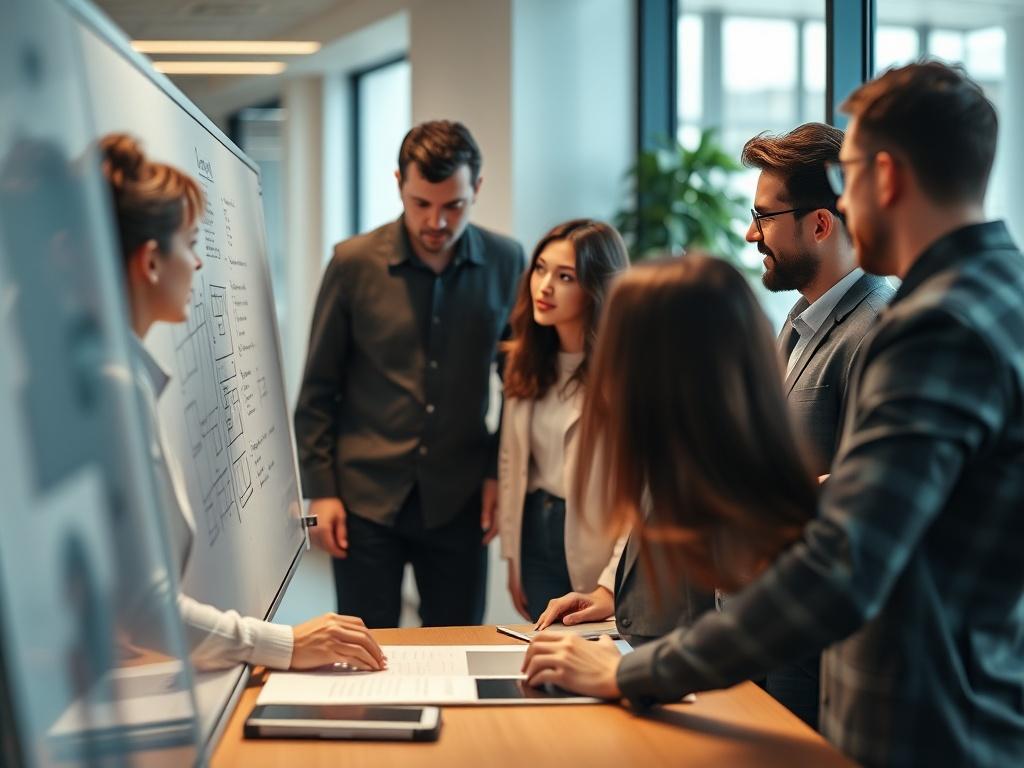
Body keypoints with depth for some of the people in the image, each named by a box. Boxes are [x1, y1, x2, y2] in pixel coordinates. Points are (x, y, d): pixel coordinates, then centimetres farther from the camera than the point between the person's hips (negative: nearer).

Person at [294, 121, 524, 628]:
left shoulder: (506, 262, 1)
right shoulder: (353, 263, -4)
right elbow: (318, 390, 2)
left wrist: (501, 472, 3)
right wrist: (320, 491, -2)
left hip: (459, 499, 2)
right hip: (365, 496, -1)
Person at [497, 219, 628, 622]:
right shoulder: (526, 359, 5)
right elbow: (511, 461, 9)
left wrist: (612, 585, -22)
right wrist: (512, 558, 9)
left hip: (600, 546, -6)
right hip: (536, 534, 6)